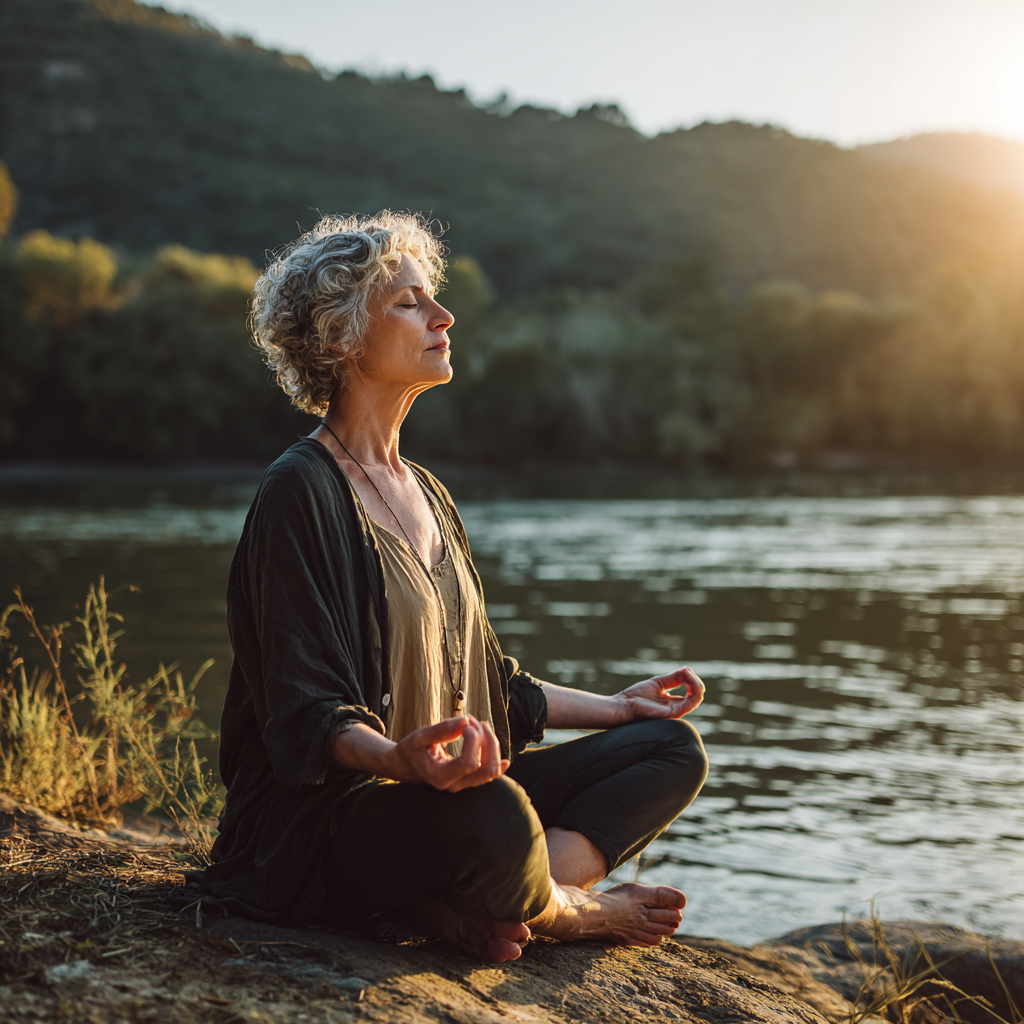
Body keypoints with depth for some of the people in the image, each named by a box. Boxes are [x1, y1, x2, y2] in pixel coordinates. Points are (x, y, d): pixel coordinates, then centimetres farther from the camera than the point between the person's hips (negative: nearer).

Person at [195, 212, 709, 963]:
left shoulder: (424, 492, 17)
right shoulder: (301, 492, -11)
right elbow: (307, 712, -18)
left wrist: (611, 707, 25)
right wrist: (400, 761, -38)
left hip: (446, 788, 9)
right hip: (322, 820, -9)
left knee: (674, 751, 0)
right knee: (496, 817, -40)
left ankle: (466, 908, -18)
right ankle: (568, 912, -5)